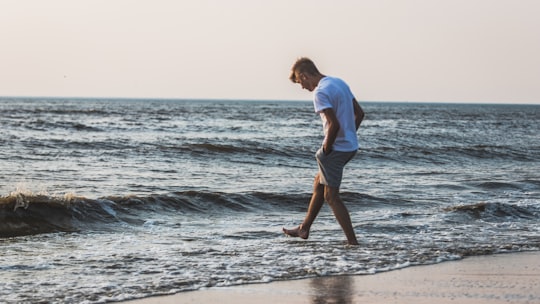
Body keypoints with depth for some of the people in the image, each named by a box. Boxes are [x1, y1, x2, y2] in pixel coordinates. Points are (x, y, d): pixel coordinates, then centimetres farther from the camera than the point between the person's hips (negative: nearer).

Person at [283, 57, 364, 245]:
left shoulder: (321, 92, -17)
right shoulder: (339, 83, 11)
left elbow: (334, 124, -26)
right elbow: (359, 114, 14)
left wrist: (325, 150, -14)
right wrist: (349, 136, 16)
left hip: (337, 148, -10)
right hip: (351, 146, 10)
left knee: (331, 196, -1)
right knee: (319, 184, 22)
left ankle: (353, 241, -3)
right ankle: (304, 229, 34)